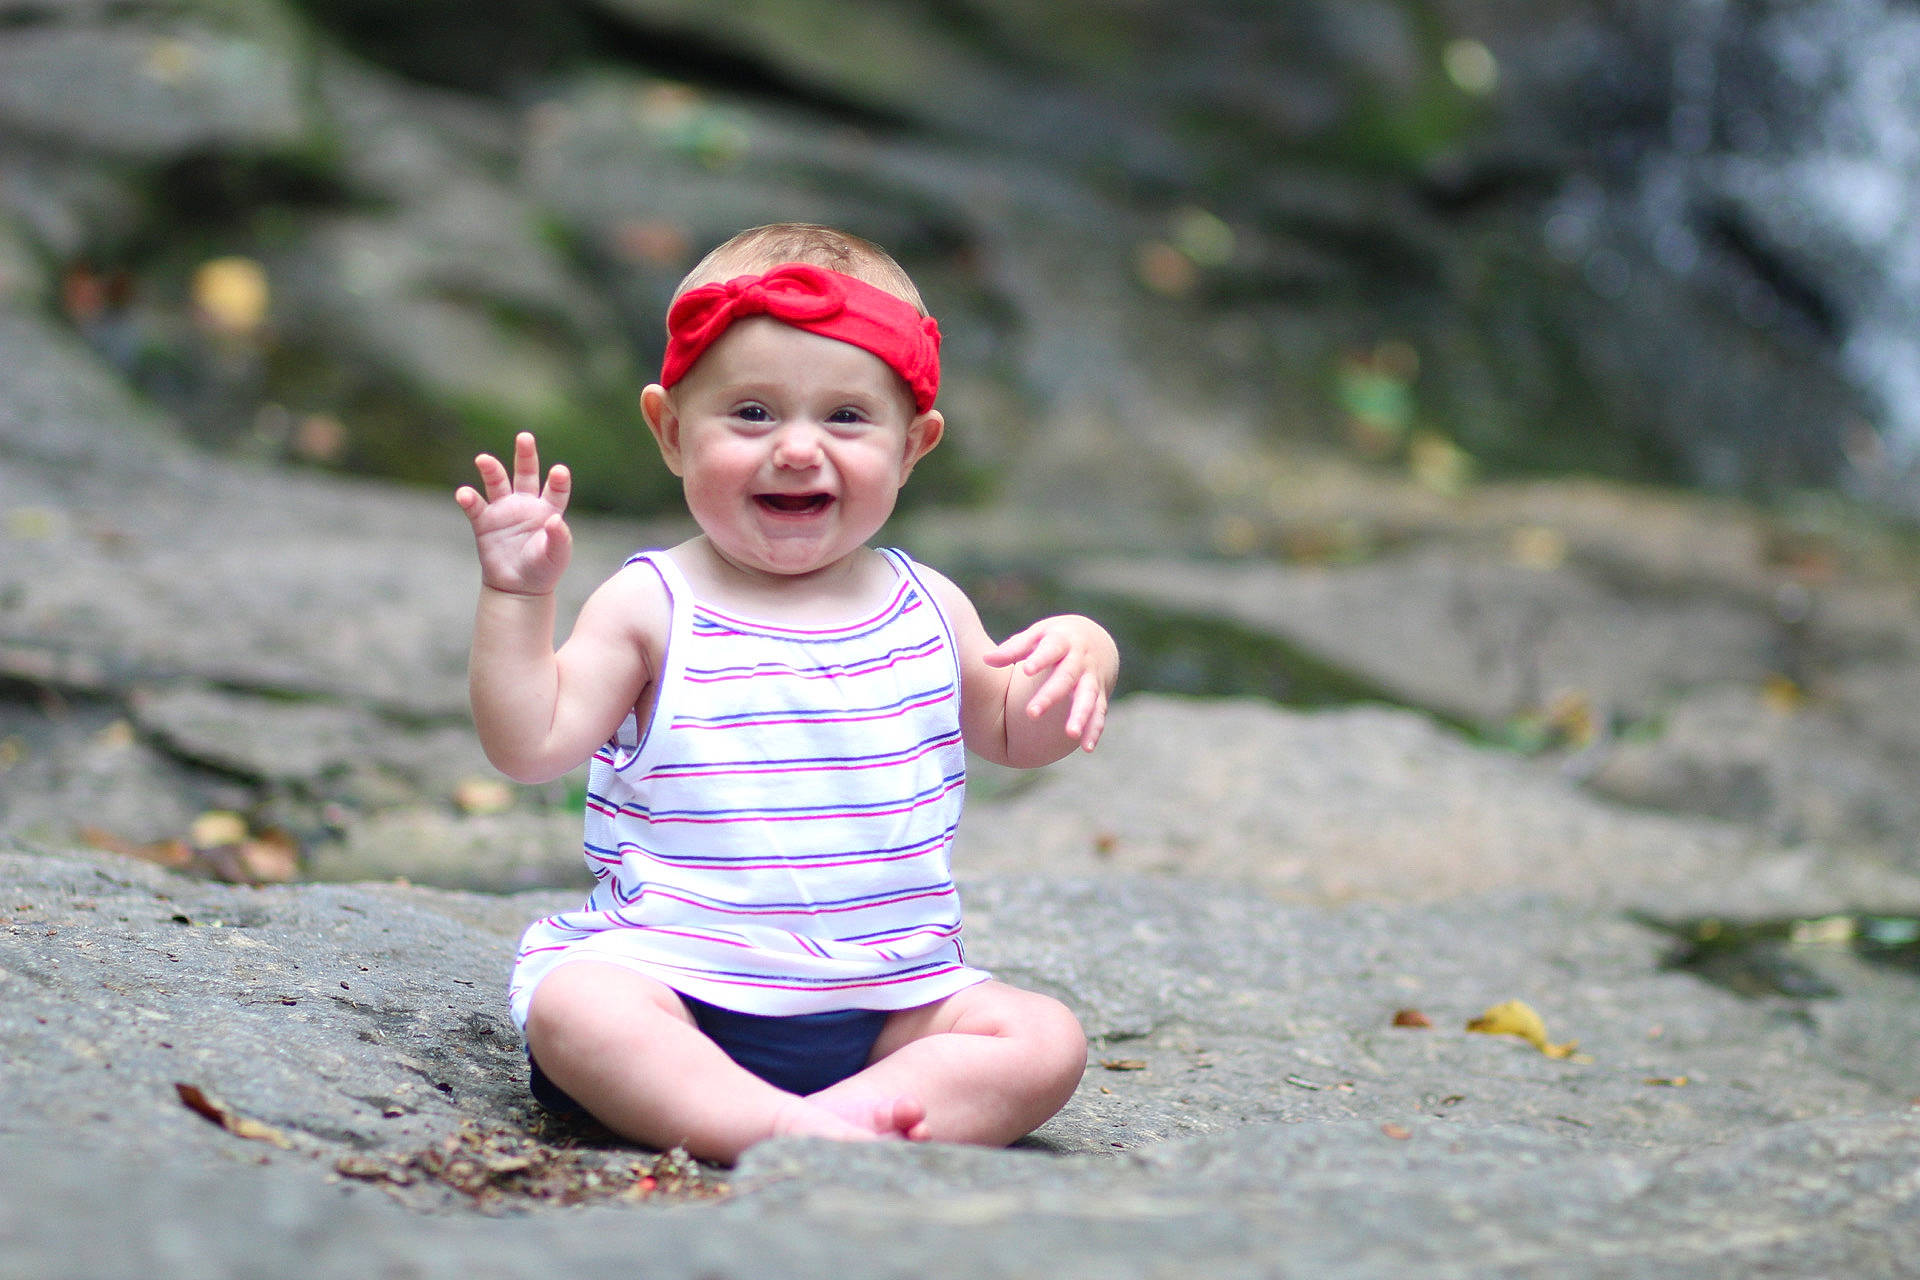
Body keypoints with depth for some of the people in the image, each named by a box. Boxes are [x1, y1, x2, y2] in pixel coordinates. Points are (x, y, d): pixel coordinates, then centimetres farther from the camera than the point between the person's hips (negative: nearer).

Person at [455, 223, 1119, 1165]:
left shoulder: (926, 610, 10)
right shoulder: (652, 607, 1)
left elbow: (1013, 734, 25)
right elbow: (530, 745, -4)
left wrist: (1078, 659, 3)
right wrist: (516, 595, -13)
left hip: (890, 997, 4)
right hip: (671, 973, -3)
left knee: (1046, 1042, -19)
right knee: (573, 1006, -34)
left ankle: (849, 1116, -35)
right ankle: (778, 1129, -45)